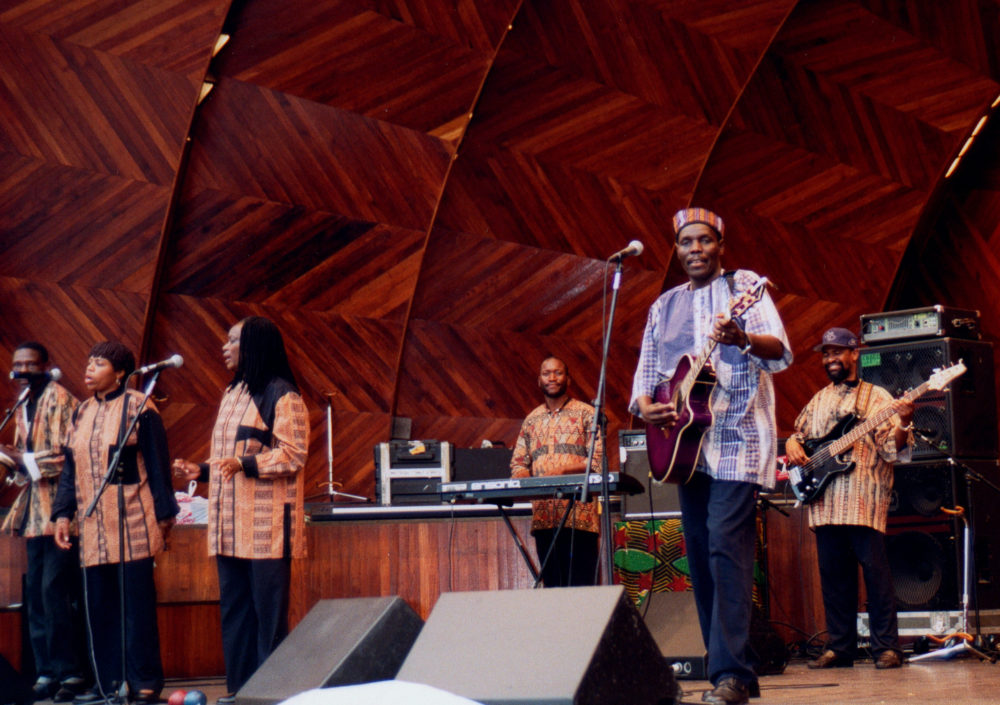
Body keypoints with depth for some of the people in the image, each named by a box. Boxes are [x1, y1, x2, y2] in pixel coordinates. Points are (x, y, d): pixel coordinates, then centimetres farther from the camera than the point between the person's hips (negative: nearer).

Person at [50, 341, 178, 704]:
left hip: (132, 523, -6)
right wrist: (63, 513, 10)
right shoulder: (82, 413, 14)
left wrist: (163, 517, -6)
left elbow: (158, 466, -4)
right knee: (99, 605, 6)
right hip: (93, 526, 6)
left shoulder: (139, 408, -4)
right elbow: (70, 467, 18)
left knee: (136, 602, -3)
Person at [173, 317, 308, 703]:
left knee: (269, 609, -5)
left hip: (265, 524, -8)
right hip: (231, 523, 8)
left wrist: (244, 463, -24)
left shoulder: (282, 396, -7)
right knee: (234, 606, 9)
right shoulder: (232, 394, 20)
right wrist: (201, 470, 12)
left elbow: (293, 456, -14)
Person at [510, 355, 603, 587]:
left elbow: (598, 460, -5)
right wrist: (522, 477, -6)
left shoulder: (585, 414, 5)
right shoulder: (532, 420, 20)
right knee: (552, 585, 4)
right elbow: (518, 463, 18)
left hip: (578, 515, -5)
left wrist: (562, 471, -18)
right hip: (543, 516, 5)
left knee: (581, 585, -8)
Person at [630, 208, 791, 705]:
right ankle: (724, 665, 12)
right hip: (686, 443, 6)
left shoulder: (744, 286, 1)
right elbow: (647, 369, 19)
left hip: (737, 435, -6)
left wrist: (743, 339, -33)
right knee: (699, 554, 5)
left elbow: (781, 352, -12)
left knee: (725, 544, -17)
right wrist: (645, 407, -4)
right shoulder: (664, 306, 18)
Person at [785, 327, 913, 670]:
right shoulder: (818, 401, 22)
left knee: (875, 570, -9)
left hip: (864, 500, -5)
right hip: (824, 503, 5)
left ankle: (887, 647, -5)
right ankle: (840, 647, 12)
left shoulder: (876, 397, 5)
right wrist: (792, 446, 8)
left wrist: (903, 424, -22)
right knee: (833, 574, 6)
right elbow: (797, 434, 30)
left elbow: (891, 450, -3)